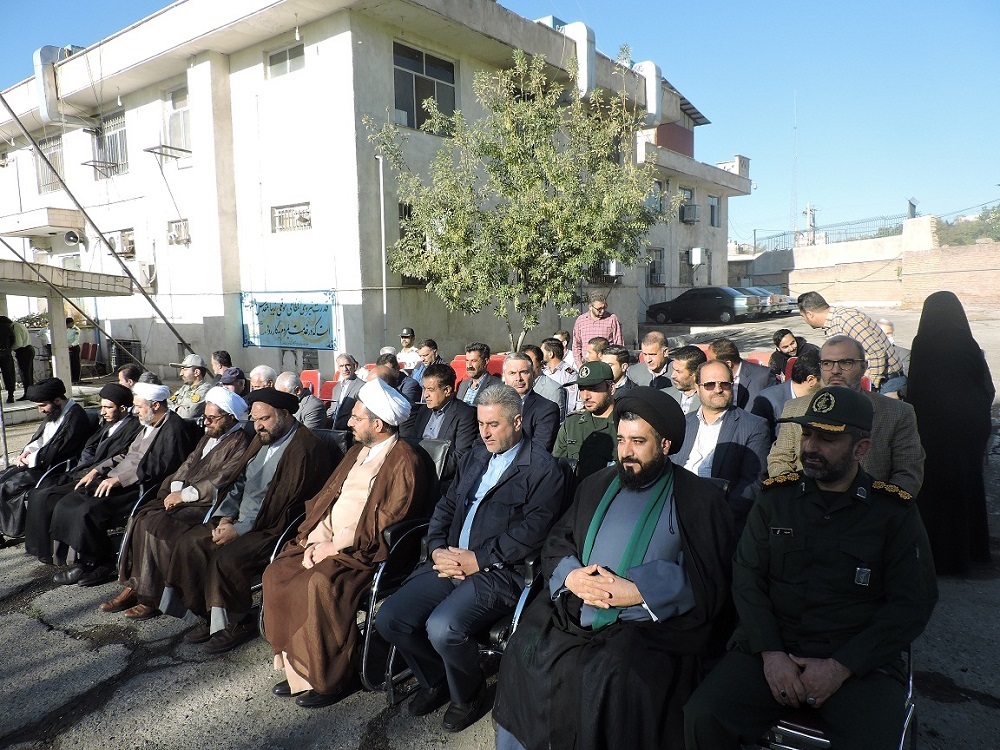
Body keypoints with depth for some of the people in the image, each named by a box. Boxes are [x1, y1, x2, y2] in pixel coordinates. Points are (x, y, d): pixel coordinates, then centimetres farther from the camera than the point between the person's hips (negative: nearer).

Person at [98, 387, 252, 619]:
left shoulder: (240, 443, -9)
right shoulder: (208, 437, 20)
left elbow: (219, 481, -16)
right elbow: (188, 464, 16)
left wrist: (184, 495, -15)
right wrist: (176, 490, -1)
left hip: (208, 504, -8)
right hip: (184, 497, 8)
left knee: (158, 525, -24)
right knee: (142, 518, -12)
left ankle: (152, 598, -12)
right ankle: (133, 587, -8)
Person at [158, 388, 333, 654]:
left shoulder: (306, 449, -19)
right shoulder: (262, 439, 10)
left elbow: (288, 509, -20)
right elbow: (240, 483, 16)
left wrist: (240, 530, -18)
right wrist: (225, 516, -2)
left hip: (273, 530, -9)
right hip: (240, 520, 9)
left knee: (227, 558, -26)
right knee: (188, 542, -3)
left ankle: (237, 624, -1)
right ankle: (209, 615, 9)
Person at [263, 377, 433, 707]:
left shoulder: (404, 461, -11)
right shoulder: (358, 452, 17)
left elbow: (387, 523, -17)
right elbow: (326, 496, 14)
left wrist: (337, 547, -16)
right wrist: (314, 540, -2)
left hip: (364, 551, -8)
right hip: (326, 542, 9)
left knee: (319, 585, -29)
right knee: (277, 573, -8)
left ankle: (329, 679, -9)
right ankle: (296, 667, 3)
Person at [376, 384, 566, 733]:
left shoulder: (543, 469, -5)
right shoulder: (474, 459, 18)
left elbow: (532, 531, -14)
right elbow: (445, 508, 18)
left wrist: (479, 559, -17)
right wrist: (437, 550, 0)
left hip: (500, 572, -7)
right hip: (450, 562, 7)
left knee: (442, 628, -29)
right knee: (389, 618, -8)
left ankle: (467, 693, 6)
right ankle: (435, 680, 20)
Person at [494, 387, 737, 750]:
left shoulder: (700, 499, 2)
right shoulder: (596, 485, 17)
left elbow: (708, 582, -7)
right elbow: (556, 543, 16)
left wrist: (635, 591, -16)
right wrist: (571, 576, -7)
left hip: (648, 625, -4)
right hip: (573, 612, 5)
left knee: (614, 676, -30)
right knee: (522, 653, -16)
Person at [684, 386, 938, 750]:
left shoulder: (894, 512, 1)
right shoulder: (776, 497, 6)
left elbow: (913, 604, -2)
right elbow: (747, 578, 4)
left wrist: (841, 667, -11)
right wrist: (770, 653, -10)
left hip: (860, 662, -1)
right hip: (770, 648, 1)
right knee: (702, 718, -19)